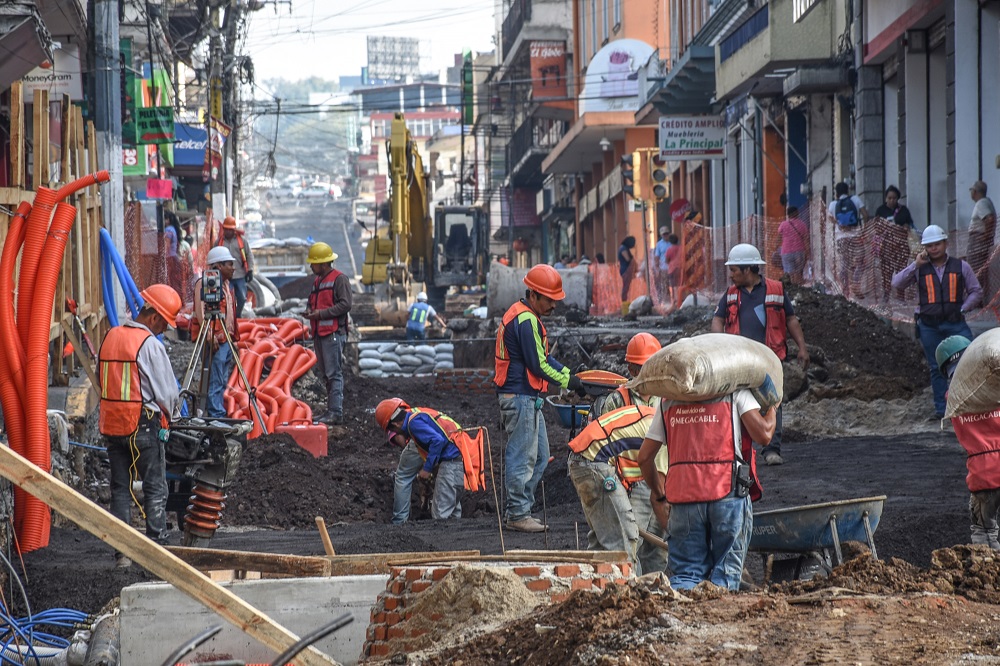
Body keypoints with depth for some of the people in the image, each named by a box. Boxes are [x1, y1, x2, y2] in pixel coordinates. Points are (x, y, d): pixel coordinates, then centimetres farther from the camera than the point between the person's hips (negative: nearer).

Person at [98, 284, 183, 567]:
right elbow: (167, 392, -11)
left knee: (120, 489, 9)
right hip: (143, 425, -6)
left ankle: (122, 553, 8)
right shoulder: (150, 345, -13)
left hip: (111, 424, 6)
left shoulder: (110, 338, 8)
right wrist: (171, 414, 9)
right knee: (155, 490, 2)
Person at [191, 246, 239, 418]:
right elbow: (200, 312, -18)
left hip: (227, 339, 9)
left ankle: (220, 415, 15)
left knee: (222, 381, 11)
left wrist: (234, 335, 20)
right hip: (214, 340, -9)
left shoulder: (227, 284, 19)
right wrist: (210, 337, -24)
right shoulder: (204, 282, -10)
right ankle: (216, 415, -10)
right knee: (215, 380, -10)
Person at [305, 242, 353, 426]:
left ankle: (336, 413, -13)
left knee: (334, 374, -11)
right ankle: (331, 410, 15)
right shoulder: (317, 281, 22)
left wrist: (321, 313, -16)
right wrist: (310, 311, 10)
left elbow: (345, 305, -15)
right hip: (319, 333, 10)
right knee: (324, 374, 11)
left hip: (333, 333, -10)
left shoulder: (339, 279, -7)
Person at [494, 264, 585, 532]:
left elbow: (544, 357, 20)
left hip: (528, 399, 11)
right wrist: (568, 382, -8)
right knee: (523, 458, -6)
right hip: (521, 397, -11)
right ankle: (518, 515, -2)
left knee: (539, 457, 15)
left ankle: (517, 510, 19)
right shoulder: (526, 320, -17)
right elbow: (538, 365, -18)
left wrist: (570, 374, 9)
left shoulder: (523, 316, 17)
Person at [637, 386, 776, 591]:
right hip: (727, 490, -3)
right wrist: (772, 406, 17)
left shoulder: (668, 402, 18)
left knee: (686, 572, 5)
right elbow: (763, 434, -3)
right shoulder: (736, 392, 5)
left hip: (682, 496, 3)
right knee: (726, 572, 3)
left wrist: (659, 495, 32)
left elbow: (644, 457, 18)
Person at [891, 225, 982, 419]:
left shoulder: (960, 267, 6)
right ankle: (941, 408, 11)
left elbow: (976, 292, 11)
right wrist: (915, 265, -11)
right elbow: (896, 284, -4)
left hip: (955, 323, -1)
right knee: (937, 368, 5)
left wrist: (962, 309, -4)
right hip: (929, 326, 1)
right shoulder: (920, 269, 7)